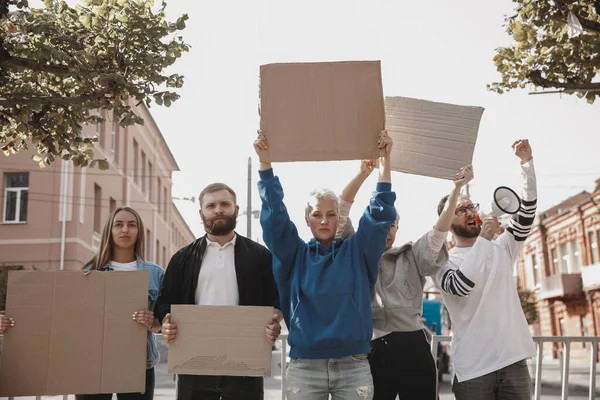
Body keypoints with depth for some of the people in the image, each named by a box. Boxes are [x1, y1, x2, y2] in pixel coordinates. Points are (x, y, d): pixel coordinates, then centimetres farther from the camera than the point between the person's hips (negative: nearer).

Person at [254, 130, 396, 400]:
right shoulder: (295, 254, 7)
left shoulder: (357, 252, 8)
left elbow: (380, 213, 1)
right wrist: (265, 161, -7)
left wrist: (385, 159, -4)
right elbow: (274, 214, -1)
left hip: (354, 365, 0)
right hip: (304, 366, 0)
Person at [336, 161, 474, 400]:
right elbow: (340, 212, 3)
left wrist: (456, 189, -12)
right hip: (372, 351, -1)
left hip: (413, 348, 1)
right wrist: (363, 174, -6)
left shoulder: (411, 256, 15)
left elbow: (440, 231, 0)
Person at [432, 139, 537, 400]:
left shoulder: (501, 249, 12)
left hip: (514, 361, 3)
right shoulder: (443, 261, 0)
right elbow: (460, 287, -20)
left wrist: (527, 163, -7)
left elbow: (527, 212, 2)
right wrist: (483, 240, -19)